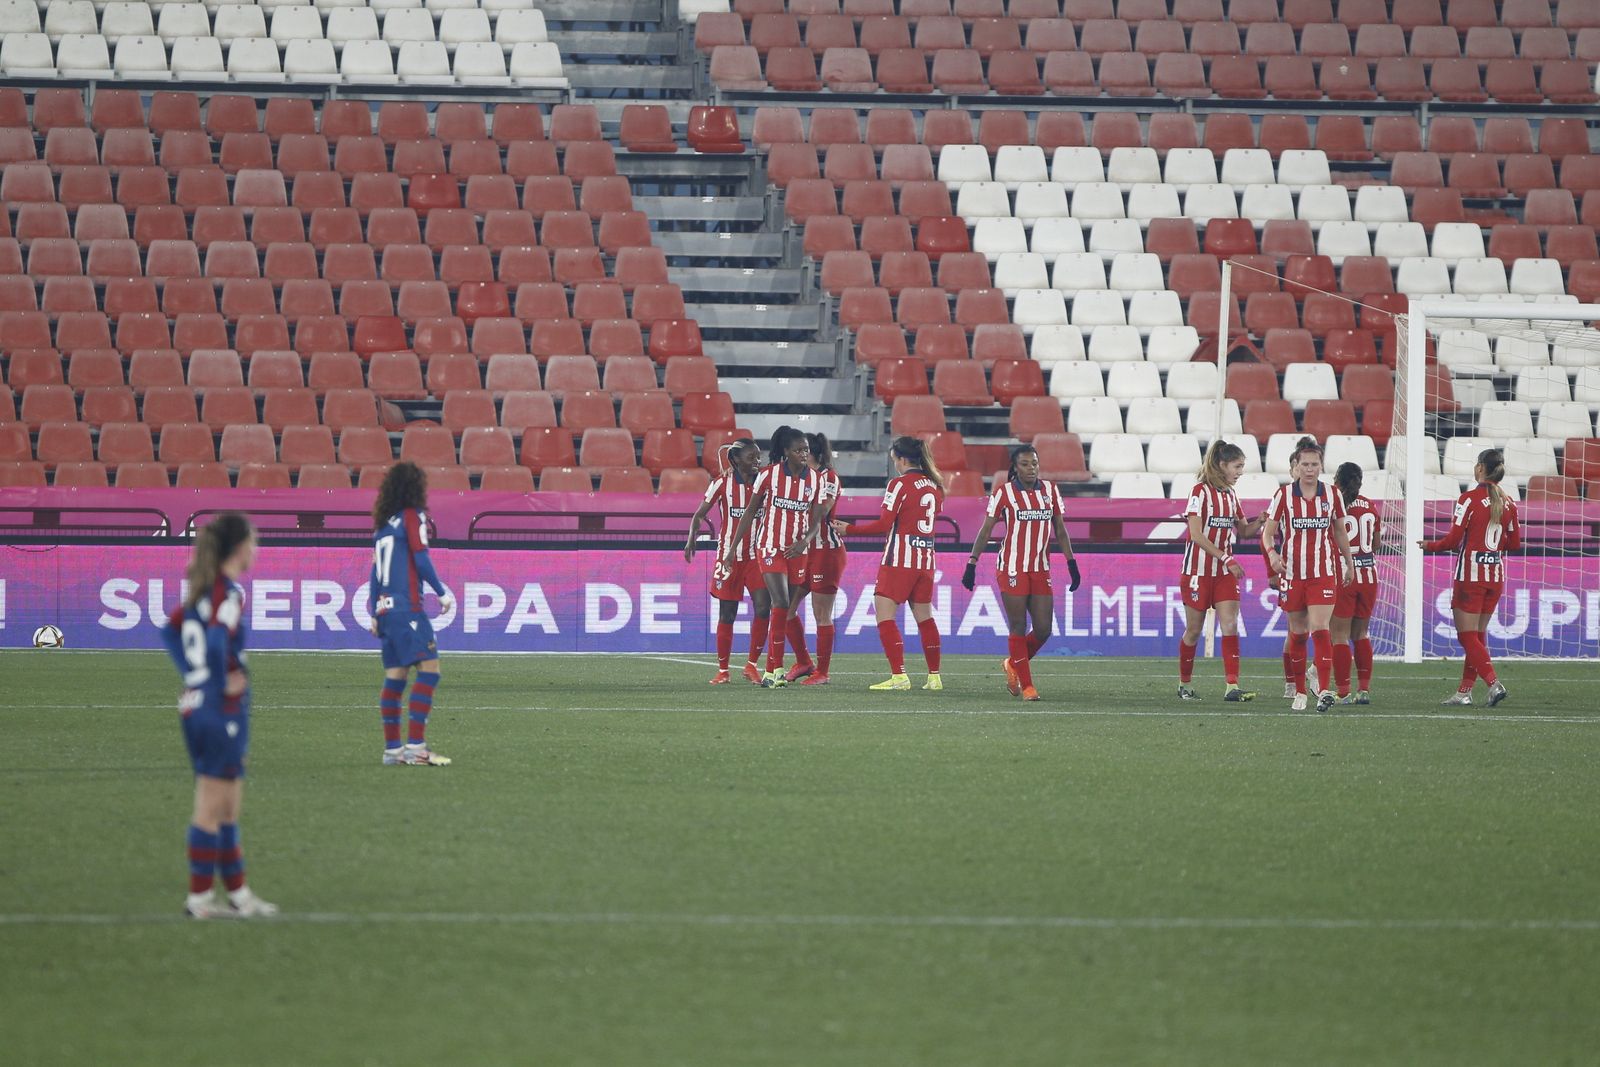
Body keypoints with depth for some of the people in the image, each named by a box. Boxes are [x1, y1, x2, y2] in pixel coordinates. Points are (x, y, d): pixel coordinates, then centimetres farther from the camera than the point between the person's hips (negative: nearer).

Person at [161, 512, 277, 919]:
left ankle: (238, 893, 22)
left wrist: (192, 672, 13)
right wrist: (224, 683, -17)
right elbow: (217, 642, -30)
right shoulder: (230, 593, -16)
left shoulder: (201, 590, 10)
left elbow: (170, 630, 18)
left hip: (194, 706, 9)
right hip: (224, 712, -9)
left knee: (227, 808, 15)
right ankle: (199, 898, 3)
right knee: (213, 808, -2)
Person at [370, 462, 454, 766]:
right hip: (407, 608, -8)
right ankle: (415, 745, -18)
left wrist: (375, 614, 20)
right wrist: (442, 593, 0)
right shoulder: (412, 516, -5)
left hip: (385, 607, 8)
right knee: (429, 668, -10)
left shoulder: (383, 521, 16)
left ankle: (392, 747, 8)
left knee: (395, 676, 9)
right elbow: (421, 560, -11)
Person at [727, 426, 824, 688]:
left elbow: (815, 521, 4)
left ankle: (770, 672, 13)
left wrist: (803, 542, -17)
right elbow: (750, 512, 1)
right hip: (770, 547, -4)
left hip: (797, 551, 4)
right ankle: (777, 669, -16)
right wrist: (733, 547, 0)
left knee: (785, 611, 5)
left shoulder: (814, 479, 3)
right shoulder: (769, 474, -7)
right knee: (781, 603, -19)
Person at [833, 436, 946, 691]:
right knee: (924, 617, 14)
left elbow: (884, 524, -12)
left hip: (900, 558, -7)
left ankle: (898, 675, -15)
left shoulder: (900, 484, -10)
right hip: (926, 558, 7)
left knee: (885, 615, -5)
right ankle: (934, 677, 17)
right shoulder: (935, 486, 11)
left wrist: (849, 529, -2)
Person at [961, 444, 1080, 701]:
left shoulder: (1050, 490, 8)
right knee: (1018, 628, -3)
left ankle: (1013, 664, 26)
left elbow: (1060, 530, 13)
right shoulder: (1003, 492, -4)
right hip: (1012, 570, -4)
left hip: (1041, 570, 4)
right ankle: (1026, 685, 4)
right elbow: (985, 530, -2)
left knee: (1043, 629, 1)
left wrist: (1072, 564, 7)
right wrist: (971, 564, -8)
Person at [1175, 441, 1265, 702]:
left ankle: (1232, 686, -15)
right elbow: (1196, 535, -18)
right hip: (1198, 570, -6)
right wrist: (1226, 558, -21)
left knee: (1230, 626, -9)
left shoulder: (1230, 495, 9)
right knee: (1194, 630, 3)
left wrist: (1261, 521, -1)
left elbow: (1243, 530, 19)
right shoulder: (1201, 491, -12)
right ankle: (1184, 685, 19)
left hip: (1224, 572, 6)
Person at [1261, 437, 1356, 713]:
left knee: (1319, 627, -16)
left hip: (1325, 572, -1)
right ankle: (1299, 692, 18)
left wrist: (1348, 564, 19)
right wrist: (1272, 553, -20)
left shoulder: (1332, 495, 3)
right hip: (1293, 572, 1)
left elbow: (1340, 532, 15)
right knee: (1297, 632, 8)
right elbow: (1268, 532, 0)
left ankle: (1325, 690, -22)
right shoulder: (1284, 495, -1)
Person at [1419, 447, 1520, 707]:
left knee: (1467, 636, -2)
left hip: (1470, 575, -6)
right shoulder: (1507, 503, 5)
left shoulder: (1469, 499, -13)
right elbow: (1514, 544, 10)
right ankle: (1465, 690, 14)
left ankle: (1493, 682, -18)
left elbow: (1452, 540, -13)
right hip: (1496, 575, 6)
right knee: (1477, 636, 14)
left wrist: (1429, 545, 5)